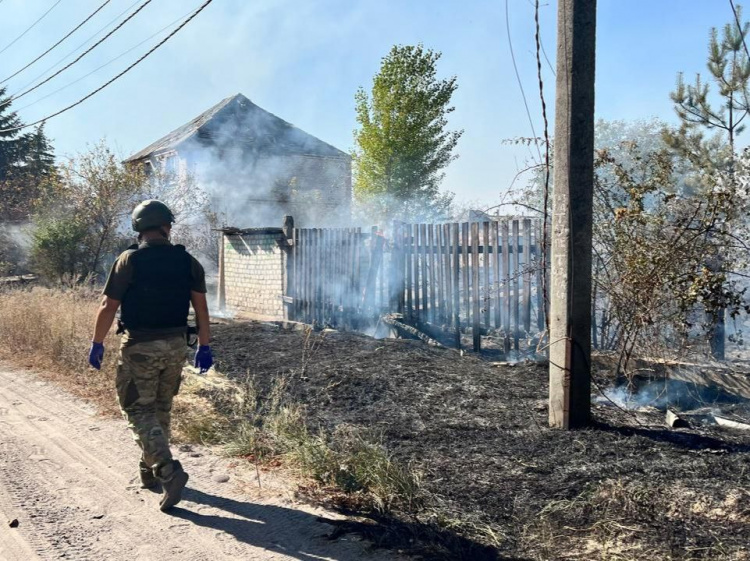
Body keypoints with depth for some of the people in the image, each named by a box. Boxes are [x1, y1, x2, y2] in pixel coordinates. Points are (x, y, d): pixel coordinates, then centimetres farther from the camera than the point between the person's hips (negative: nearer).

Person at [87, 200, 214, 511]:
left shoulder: (129, 260, -9)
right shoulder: (187, 261, 1)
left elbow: (108, 306, -8)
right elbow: (201, 308, 1)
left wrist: (97, 344, 4)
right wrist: (204, 347, 8)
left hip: (140, 346, -4)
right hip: (176, 345, 4)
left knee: (139, 411, 1)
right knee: (161, 409, 19)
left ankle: (168, 471, -14)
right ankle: (150, 470, 30)